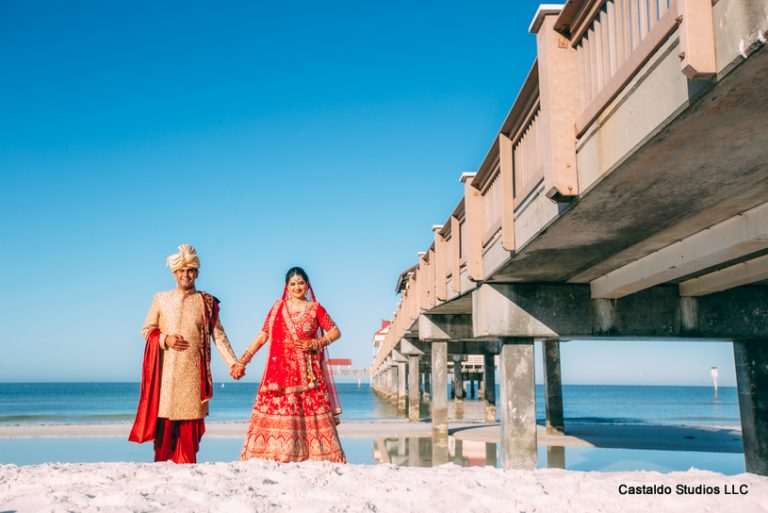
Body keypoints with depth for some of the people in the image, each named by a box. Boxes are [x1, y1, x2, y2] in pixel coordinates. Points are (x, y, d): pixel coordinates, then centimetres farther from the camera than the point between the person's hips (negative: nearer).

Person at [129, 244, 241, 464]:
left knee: (189, 423, -2)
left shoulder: (207, 303, 8)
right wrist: (165, 339, -7)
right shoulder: (161, 299, 11)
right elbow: (146, 330, 12)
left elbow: (219, 335, 3)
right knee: (164, 420, -3)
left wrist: (233, 363, -6)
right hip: (166, 371, 1)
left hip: (192, 371, 0)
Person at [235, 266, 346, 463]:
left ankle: (319, 458, 1)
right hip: (281, 370, 1)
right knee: (276, 412, -5)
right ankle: (271, 457, 1)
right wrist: (243, 361, 1)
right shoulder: (278, 307, 10)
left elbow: (335, 332, 10)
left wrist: (317, 343, -6)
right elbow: (262, 336, 7)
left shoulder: (315, 308, 7)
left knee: (313, 414, -4)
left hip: (308, 373, -1)